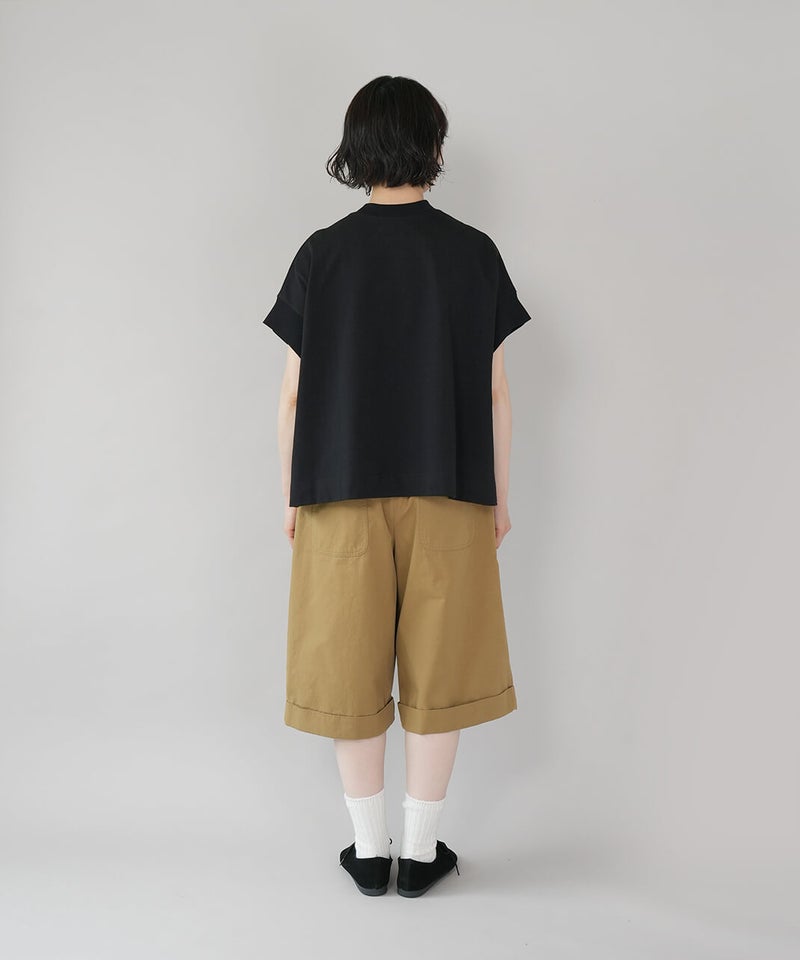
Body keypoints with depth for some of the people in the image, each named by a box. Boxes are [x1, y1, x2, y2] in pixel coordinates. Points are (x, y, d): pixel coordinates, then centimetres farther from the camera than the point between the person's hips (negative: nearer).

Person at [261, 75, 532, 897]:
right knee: (437, 667, 9)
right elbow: (494, 391, -1)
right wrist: (499, 495, 9)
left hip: (342, 493, 0)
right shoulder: (473, 252, -1)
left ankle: (368, 851, 19)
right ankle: (420, 852, 18)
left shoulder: (323, 253, -1)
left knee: (349, 667, 10)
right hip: (447, 494, 0)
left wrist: (291, 495, 9)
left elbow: (294, 392, -1)